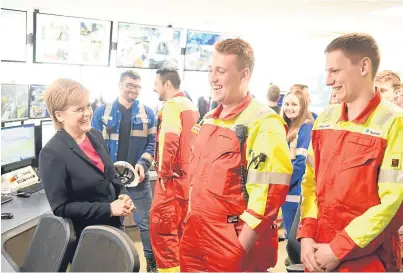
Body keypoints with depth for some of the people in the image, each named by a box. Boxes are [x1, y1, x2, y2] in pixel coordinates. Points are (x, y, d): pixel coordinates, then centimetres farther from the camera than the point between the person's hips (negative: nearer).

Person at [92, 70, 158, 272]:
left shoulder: (147, 114, 3)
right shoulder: (102, 112, 1)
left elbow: (152, 142, 0)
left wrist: (143, 164, -16)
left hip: (138, 177, 0)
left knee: (146, 221, 6)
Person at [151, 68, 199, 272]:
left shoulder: (172, 105, -11)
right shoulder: (190, 106, 15)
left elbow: (169, 140, -23)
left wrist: (164, 172, -14)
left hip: (172, 178, -9)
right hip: (188, 176, 9)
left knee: (161, 229, -2)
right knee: (178, 229, 16)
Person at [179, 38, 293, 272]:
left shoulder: (263, 123, -15)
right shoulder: (208, 121, 9)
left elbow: (269, 195, -20)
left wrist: (240, 250, -18)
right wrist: (191, 222, 15)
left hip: (233, 243, -7)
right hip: (196, 235, 7)